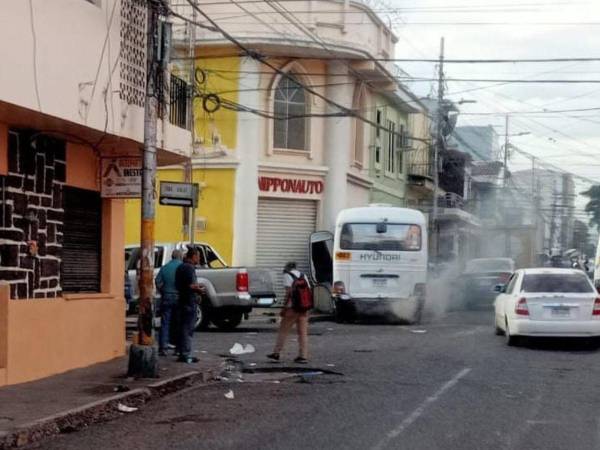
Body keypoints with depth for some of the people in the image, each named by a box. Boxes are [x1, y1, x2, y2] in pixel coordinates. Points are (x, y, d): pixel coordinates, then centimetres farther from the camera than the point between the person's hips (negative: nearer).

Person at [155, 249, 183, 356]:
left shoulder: (165, 267, 4)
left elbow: (157, 281, -2)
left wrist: (163, 292, 8)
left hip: (167, 298, 1)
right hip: (179, 298, -1)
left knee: (165, 323, 4)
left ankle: (163, 348, -1)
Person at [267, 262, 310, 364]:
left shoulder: (287, 275, -1)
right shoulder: (302, 275, 16)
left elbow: (288, 292, -10)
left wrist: (284, 307, -9)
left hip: (292, 307, -5)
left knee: (283, 330, 4)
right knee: (303, 332, 6)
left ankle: (276, 353, 7)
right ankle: (303, 356, 3)